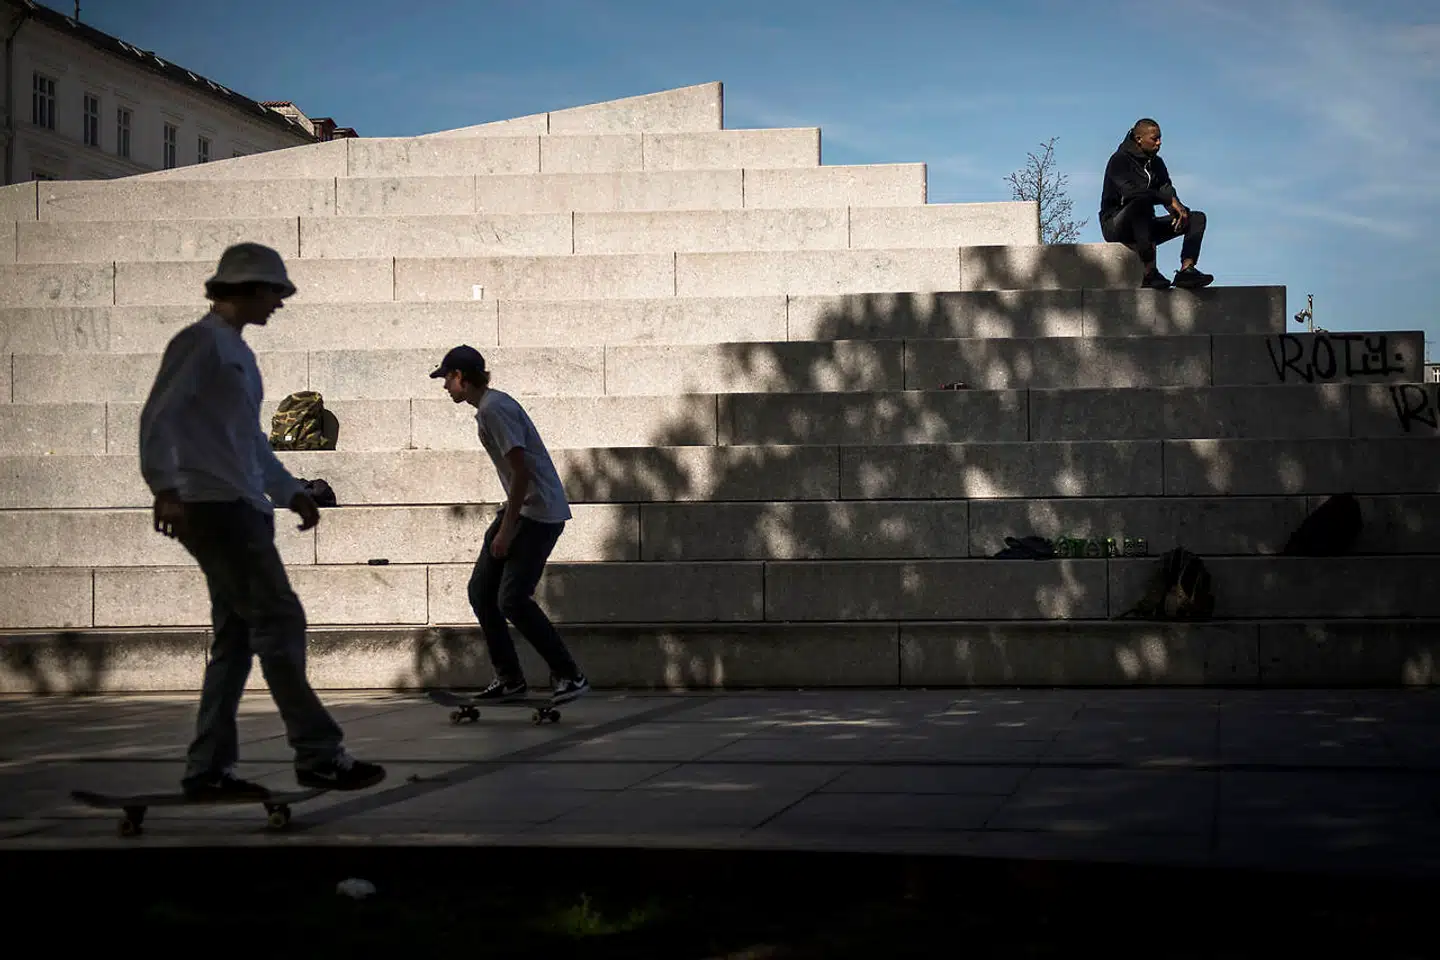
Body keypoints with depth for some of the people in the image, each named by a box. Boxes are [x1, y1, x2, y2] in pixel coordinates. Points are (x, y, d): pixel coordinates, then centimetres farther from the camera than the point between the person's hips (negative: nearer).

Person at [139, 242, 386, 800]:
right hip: (214, 507, -10)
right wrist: (165, 490, -23)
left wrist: (290, 491, 25)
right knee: (279, 622, -11)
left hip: (244, 510, 10)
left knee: (237, 639, 8)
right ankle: (317, 754, -10)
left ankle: (208, 770, 10)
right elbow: (157, 418, -14)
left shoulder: (238, 351, 22)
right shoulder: (201, 343, -6)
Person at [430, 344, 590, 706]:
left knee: (512, 599, -15)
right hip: (520, 509, 10)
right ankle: (509, 678, 14)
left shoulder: (494, 409, -16)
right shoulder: (488, 407, 15)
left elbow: (521, 470, -22)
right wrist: (503, 523, 21)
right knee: (481, 592, 9)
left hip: (540, 513, -10)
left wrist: (507, 529, -19)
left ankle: (569, 676, -8)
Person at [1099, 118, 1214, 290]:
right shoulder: (1120, 160, -10)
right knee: (1142, 201, -40)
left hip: (1144, 227, 8)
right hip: (1115, 227, -8)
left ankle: (1186, 269, -27)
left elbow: (1167, 191, 4)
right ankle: (1150, 273, -45)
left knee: (1197, 218, -3)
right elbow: (1129, 191, -27)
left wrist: (1178, 209, -20)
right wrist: (1169, 199, -29)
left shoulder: (1156, 163, 14)